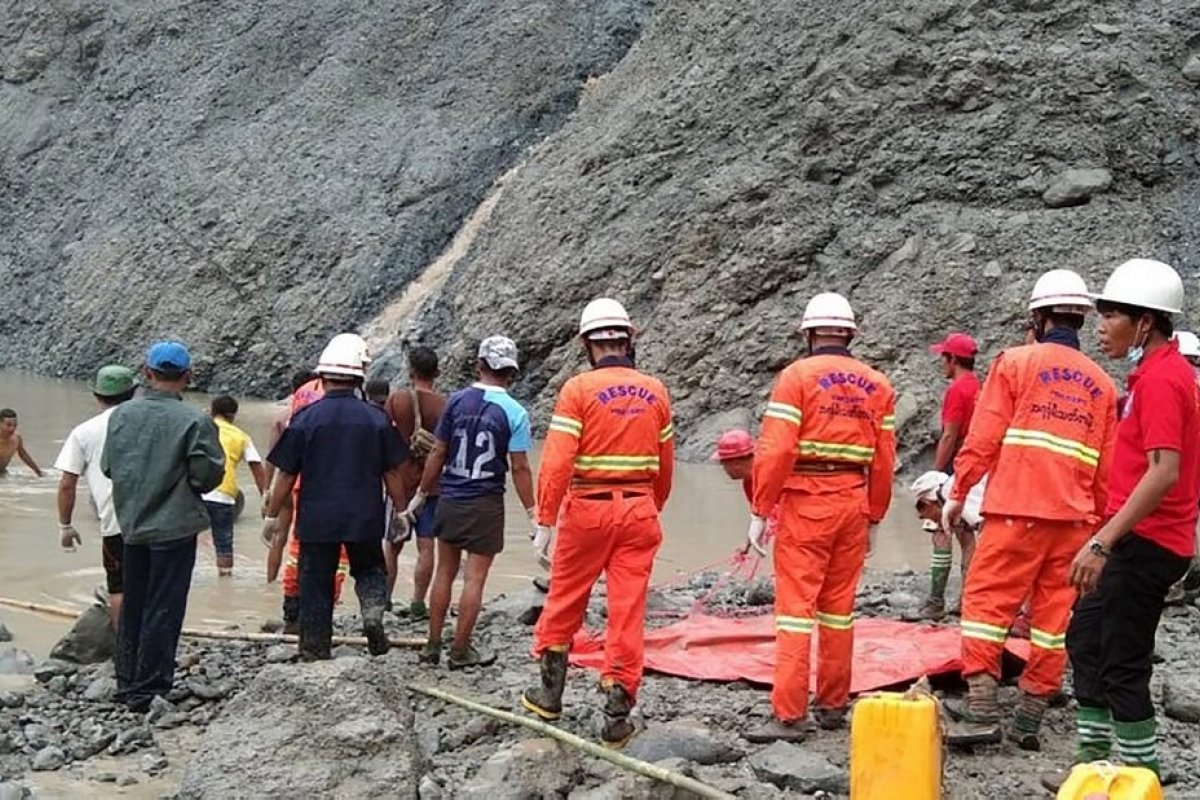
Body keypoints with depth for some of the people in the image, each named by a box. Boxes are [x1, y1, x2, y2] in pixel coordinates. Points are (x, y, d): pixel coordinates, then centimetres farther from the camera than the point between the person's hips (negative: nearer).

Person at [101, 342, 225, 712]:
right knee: (163, 611, 3)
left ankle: (127, 684, 27)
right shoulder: (195, 421, -16)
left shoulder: (122, 414, -2)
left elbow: (108, 466, 5)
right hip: (175, 526, -5)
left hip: (131, 525, 5)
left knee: (131, 608, 17)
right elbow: (208, 475, -13)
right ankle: (148, 690, 7)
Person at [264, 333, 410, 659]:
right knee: (370, 569, 21)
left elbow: (286, 475, -3)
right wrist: (401, 511, 15)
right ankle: (373, 611, -6)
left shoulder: (305, 418, -6)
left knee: (316, 583, 10)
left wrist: (272, 515, 8)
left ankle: (315, 650, 14)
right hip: (364, 518, 1)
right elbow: (392, 473, 2)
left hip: (316, 519, -1)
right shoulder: (377, 419, -3)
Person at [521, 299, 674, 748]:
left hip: (588, 509, -3)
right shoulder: (656, 391, 4)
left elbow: (556, 462, -13)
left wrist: (545, 523, -9)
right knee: (628, 613, 5)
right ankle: (617, 717, 7)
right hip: (639, 511, 3)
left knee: (564, 603, 15)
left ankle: (551, 694, 27)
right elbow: (665, 467, 11)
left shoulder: (579, 389, -8)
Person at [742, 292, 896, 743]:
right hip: (853, 504, 5)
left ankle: (789, 714, -6)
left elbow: (775, 451, -13)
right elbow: (884, 461, 8)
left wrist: (760, 511, -7)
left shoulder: (797, 375, -6)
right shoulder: (877, 385, 8)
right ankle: (833, 705, 21)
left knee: (796, 607, -4)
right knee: (839, 608, 14)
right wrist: (873, 518, 17)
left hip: (805, 503, -5)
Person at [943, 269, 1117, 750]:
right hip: (1074, 517, 5)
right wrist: (1099, 523, 23)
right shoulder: (1101, 382, 14)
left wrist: (958, 493, 3)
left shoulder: (1017, 362, -1)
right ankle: (1030, 719, 12)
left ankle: (982, 712, -8)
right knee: (1053, 615, 8)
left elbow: (984, 438, -5)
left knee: (986, 601, -1)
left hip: (1018, 510, -5)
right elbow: (1105, 465, 14)